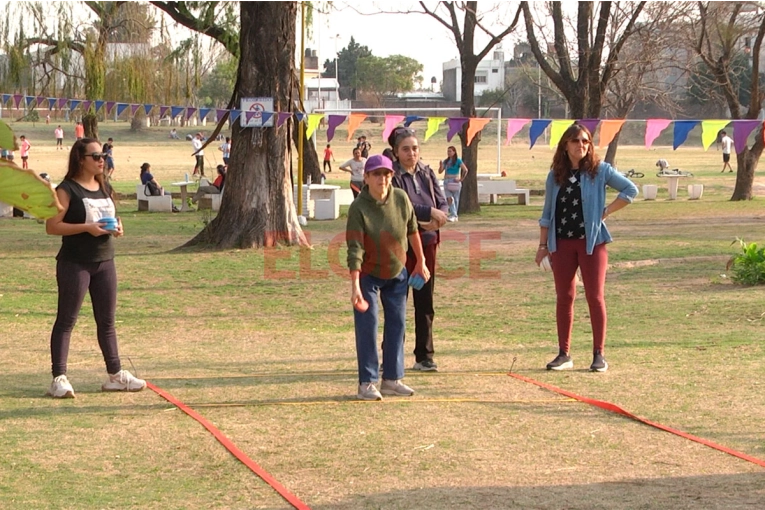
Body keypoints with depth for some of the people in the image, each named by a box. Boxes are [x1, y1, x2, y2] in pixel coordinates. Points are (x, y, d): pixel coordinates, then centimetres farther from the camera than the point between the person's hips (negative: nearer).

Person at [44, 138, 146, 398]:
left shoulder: (105, 188, 14)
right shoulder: (67, 190, -8)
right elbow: (52, 226, -14)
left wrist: (116, 228, 2)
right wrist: (87, 227, -21)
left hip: (104, 261, 7)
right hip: (75, 263, -7)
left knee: (107, 320, 12)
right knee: (66, 320, -3)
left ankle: (115, 374, 19)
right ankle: (59, 378, -3)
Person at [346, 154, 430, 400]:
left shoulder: (401, 199, -11)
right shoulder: (358, 208, -24)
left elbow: (412, 231, 4)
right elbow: (355, 249, -28)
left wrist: (421, 262, 10)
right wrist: (355, 287, -34)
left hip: (397, 273, 5)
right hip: (368, 275, -5)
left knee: (397, 324, 8)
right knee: (367, 326, -8)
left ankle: (392, 379, 18)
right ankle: (367, 383, -3)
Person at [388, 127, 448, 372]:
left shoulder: (428, 173, 8)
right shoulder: (392, 176, -9)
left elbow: (442, 204, 5)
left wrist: (435, 221, -15)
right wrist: (430, 212, -16)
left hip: (427, 243, 5)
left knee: (425, 303, 9)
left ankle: (424, 356, 17)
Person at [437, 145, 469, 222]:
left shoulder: (458, 161, -5)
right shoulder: (446, 161, 10)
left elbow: (465, 170, -11)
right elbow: (440, 172, 10)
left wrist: (461, 179, -12)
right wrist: (441, 166, -9)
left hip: (454, 182, -4)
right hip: (446, 181, 4)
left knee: (455, 199, 3)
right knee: (449, 199, -10)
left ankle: (454, 216, 9)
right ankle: (453, 215, -14)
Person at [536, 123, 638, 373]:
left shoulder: (600, 170, -2)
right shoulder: (556, 175, 7)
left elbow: (630, 189, -1)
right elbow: (547, 212, 12)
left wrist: (606, 211, -7)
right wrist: (543, 244, 8)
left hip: (591, 241, -3)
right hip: (562, 242, 3)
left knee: (595, 297, -2)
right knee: (564, 297, 6)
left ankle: (599, 354, 3)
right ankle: (564, 354, 13)